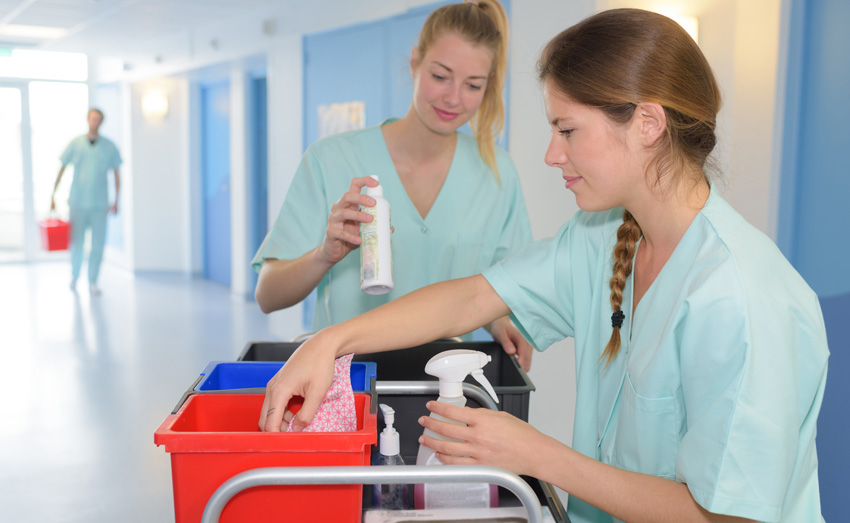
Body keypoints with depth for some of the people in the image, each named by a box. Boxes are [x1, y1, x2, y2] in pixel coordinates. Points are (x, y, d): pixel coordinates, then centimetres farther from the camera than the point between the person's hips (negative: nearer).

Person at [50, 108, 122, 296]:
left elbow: (117, 174, 7)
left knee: (98, 244, -1)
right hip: (78, 202, 0)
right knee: (76, 241, 5)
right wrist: (53, 194, 4)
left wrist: (116, 200, 1)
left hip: (99, 203, 0)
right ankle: (74, 276, 27)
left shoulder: (109, 146, 4)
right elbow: (61, 169, 8)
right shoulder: (75, 144, 3)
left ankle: (93, 282, 8)